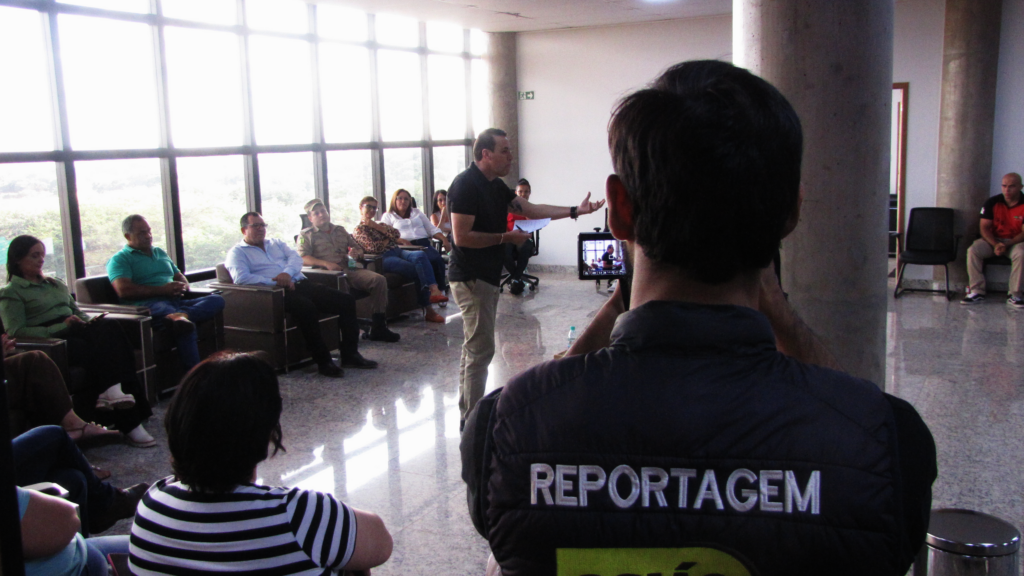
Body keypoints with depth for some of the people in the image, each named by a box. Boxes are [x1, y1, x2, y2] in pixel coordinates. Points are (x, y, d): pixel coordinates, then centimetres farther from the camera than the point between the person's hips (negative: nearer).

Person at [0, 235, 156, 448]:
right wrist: (61, 327, -17)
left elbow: (78, 312, 30)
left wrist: (89, 321, 4)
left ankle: (113, 392, -44)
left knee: (109, 327, -31)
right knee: (97, 350, -35)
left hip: (75, 332, 5)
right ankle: (129, 424, -42)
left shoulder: (56, 285, 31)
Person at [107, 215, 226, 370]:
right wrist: (163, 289, -12)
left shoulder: (160, 253, 32)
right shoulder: (119, 259, 9)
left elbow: (181, 278, 32)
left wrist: (182, 287, 4)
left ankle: (181, 315, -46)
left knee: (217, 300, -20)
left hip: (176, 301, 8)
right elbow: (124, 290, -9)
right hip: (149, 304, -7)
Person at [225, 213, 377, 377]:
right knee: (306, 307, -38)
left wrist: (288, 273, -11)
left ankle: (350, 355, -8)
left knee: (346, 301, -10)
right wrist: (275, 282, -15)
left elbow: (295, 257, 12)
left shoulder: (276, 243, 28)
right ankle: (323, 361, -27)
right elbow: (241, 278, -10)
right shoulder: (237, 252, 9)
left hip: (301, 283, 7)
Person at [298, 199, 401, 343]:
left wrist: (356, 253, 3)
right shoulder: (306, 235, 14)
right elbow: (303, 258, -2)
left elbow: (359, 249, 30)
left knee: (379, 280, -20)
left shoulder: (340, 230, 29)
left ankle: (378, 327, -17)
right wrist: (326, 264, -16)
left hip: (350, 269, 5)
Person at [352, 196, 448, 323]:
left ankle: (434, 290, -42)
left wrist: (377, 227, 0)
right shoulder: (358, 230, 10)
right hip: (384, 258, -6)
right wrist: (388, 240, 8)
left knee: (420, 255, -29)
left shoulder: (379, 224, 30)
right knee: (419, 271, -28)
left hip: (397, 251, 6)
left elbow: (396, 234, 9)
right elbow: (373, 248, -7)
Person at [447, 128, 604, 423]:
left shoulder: (496, 186, 14)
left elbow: (529, 209, 11)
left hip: (486, 276, 10)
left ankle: (468, 414, 27)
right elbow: (462, 236, -21)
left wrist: (575, 211, 5)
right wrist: (505, 238, -16)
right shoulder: (466, 185, -16)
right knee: (480, 349, -7)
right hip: (471, 277, -10)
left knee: (474, 348, 16)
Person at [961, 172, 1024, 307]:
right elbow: (984, 228, -4)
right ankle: (977, 292, -22)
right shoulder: (993, 203, -4)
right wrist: (995, 245, -21)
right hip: (993, 239, 2)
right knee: (973, 250, -27)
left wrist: (1007, 245, -24)